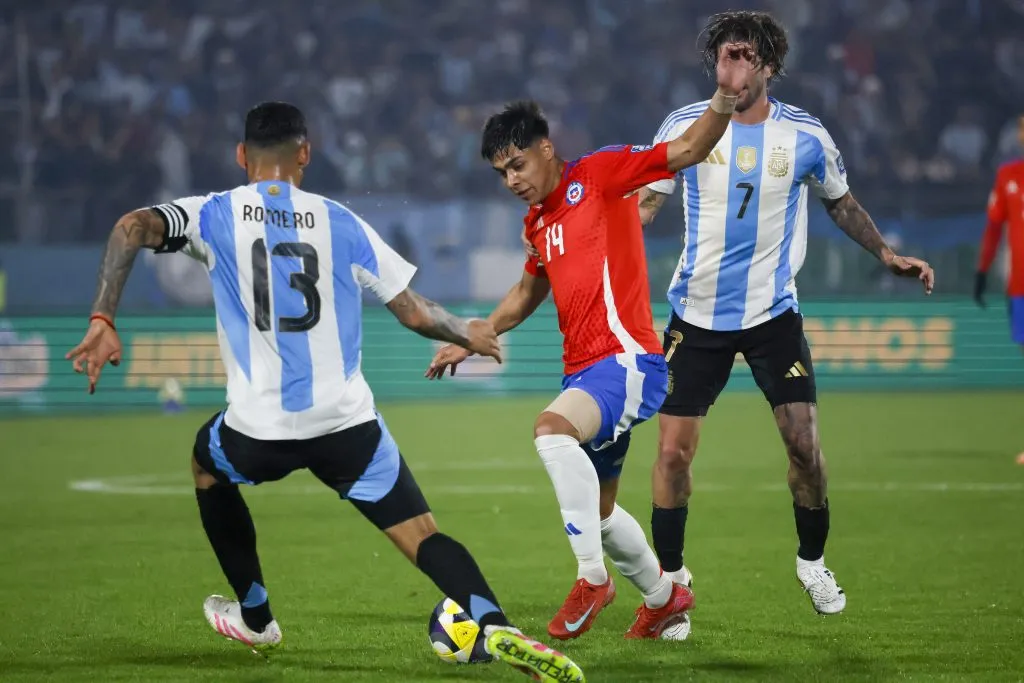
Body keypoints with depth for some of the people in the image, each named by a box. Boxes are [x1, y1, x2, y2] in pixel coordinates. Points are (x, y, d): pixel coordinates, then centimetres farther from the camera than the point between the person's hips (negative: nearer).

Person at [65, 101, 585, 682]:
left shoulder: (216, 215, 6)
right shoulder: (341, 223, 8)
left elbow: (135, 228, -12)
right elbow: (415, 312, 8)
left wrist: (104, 320, -13)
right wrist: (471, 335, 27)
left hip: (260, 431, 0)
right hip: (348, 423, 0)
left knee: (208, 464, 34)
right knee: (423, 537, 0)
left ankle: (255, 617, 40)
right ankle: (497, 627, -29)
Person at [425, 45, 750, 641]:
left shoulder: (600, 174, -4)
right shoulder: (538, 222, 18)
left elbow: (688, 151, -12)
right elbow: (529, 292, 34)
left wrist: (725, 98, -28)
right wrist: (471, 340, 28)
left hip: (627, 358, -9)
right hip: (582, 370, 9)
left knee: (552, 429, -35)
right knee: (599, 510, 16)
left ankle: (593, 578, -29)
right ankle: (664, 597, 40)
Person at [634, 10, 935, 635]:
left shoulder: (805, 136, -2)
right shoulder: (687, 126, -4)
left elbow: (842, 203, 15)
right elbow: (647, 203, 1)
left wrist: (887, 254, 6)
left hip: (773, 313, 0)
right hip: (697, 314, 0)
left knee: (804, 440, -8)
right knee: (673, 450, -5)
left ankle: (813, 561, 16)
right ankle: (671, 577, 12)